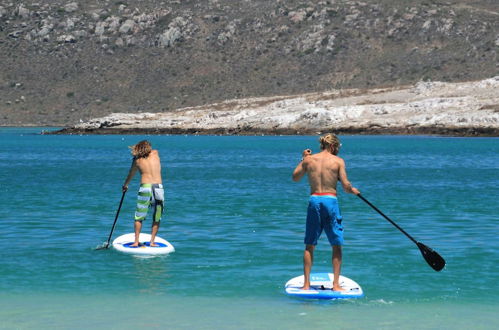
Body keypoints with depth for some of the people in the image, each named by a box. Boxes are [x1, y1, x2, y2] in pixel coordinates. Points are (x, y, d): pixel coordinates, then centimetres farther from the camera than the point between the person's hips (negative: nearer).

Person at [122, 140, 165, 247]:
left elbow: (130, 175, 26)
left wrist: (125, 186, 41)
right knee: (156, 218, 11)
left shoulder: (137, 160, 11)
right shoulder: (155, 153, 12)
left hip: (145, 188, -1)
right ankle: (152, 241, 10)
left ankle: (136, 241, 8)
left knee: (139, 217, 10)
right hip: (158, 187, 1)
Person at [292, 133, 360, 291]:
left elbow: (295, 177, 19)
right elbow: (346, 186, -7)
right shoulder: (338, 161, -3)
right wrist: (353, 190, 14)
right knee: (336, 245, 6)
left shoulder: (309, 159, 5)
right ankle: (336, 284, 4)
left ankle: (306, 283, 10)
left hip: (314, 200, 3)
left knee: (309, 245, 11)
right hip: (330, 201, -3)